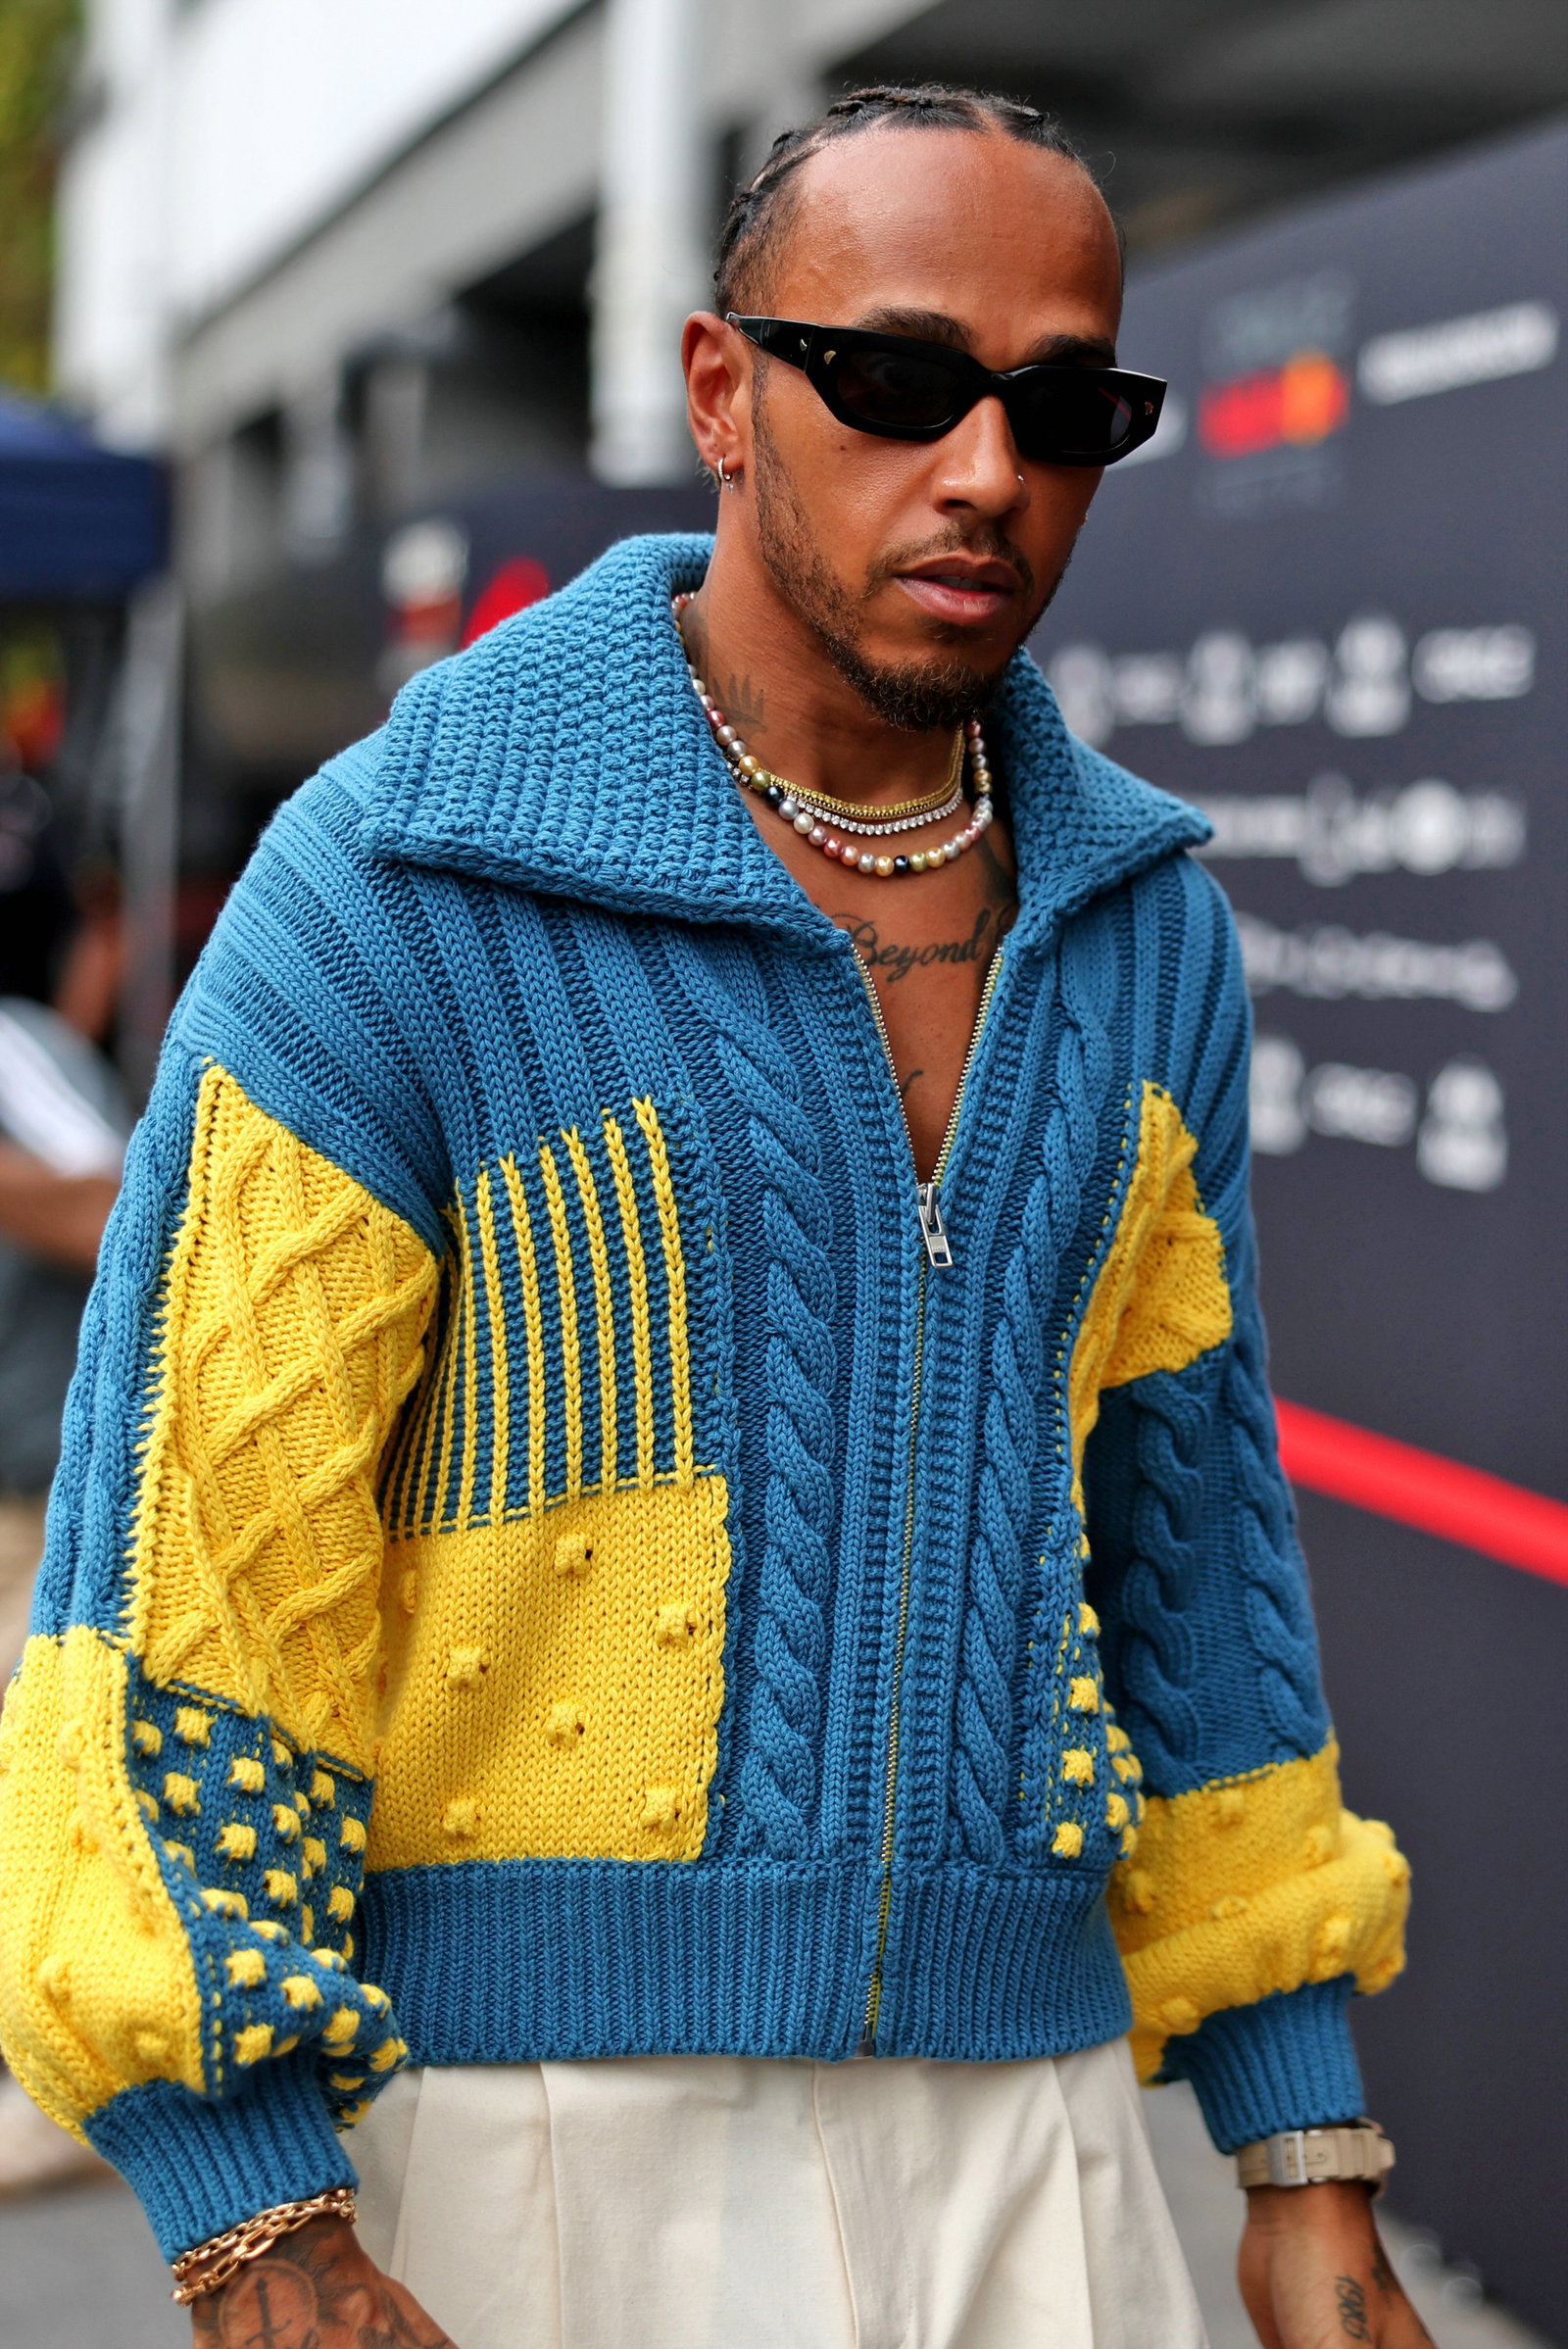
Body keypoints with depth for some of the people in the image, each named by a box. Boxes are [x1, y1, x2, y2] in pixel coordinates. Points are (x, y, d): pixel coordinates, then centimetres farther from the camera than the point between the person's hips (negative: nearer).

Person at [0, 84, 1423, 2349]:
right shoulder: (396, 889, -10)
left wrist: (1309, 2160, 12)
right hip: (542, 2137, -4)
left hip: (1025, 2113, 5)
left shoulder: (1143, 926, 7)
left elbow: (1190, 1532, 13)